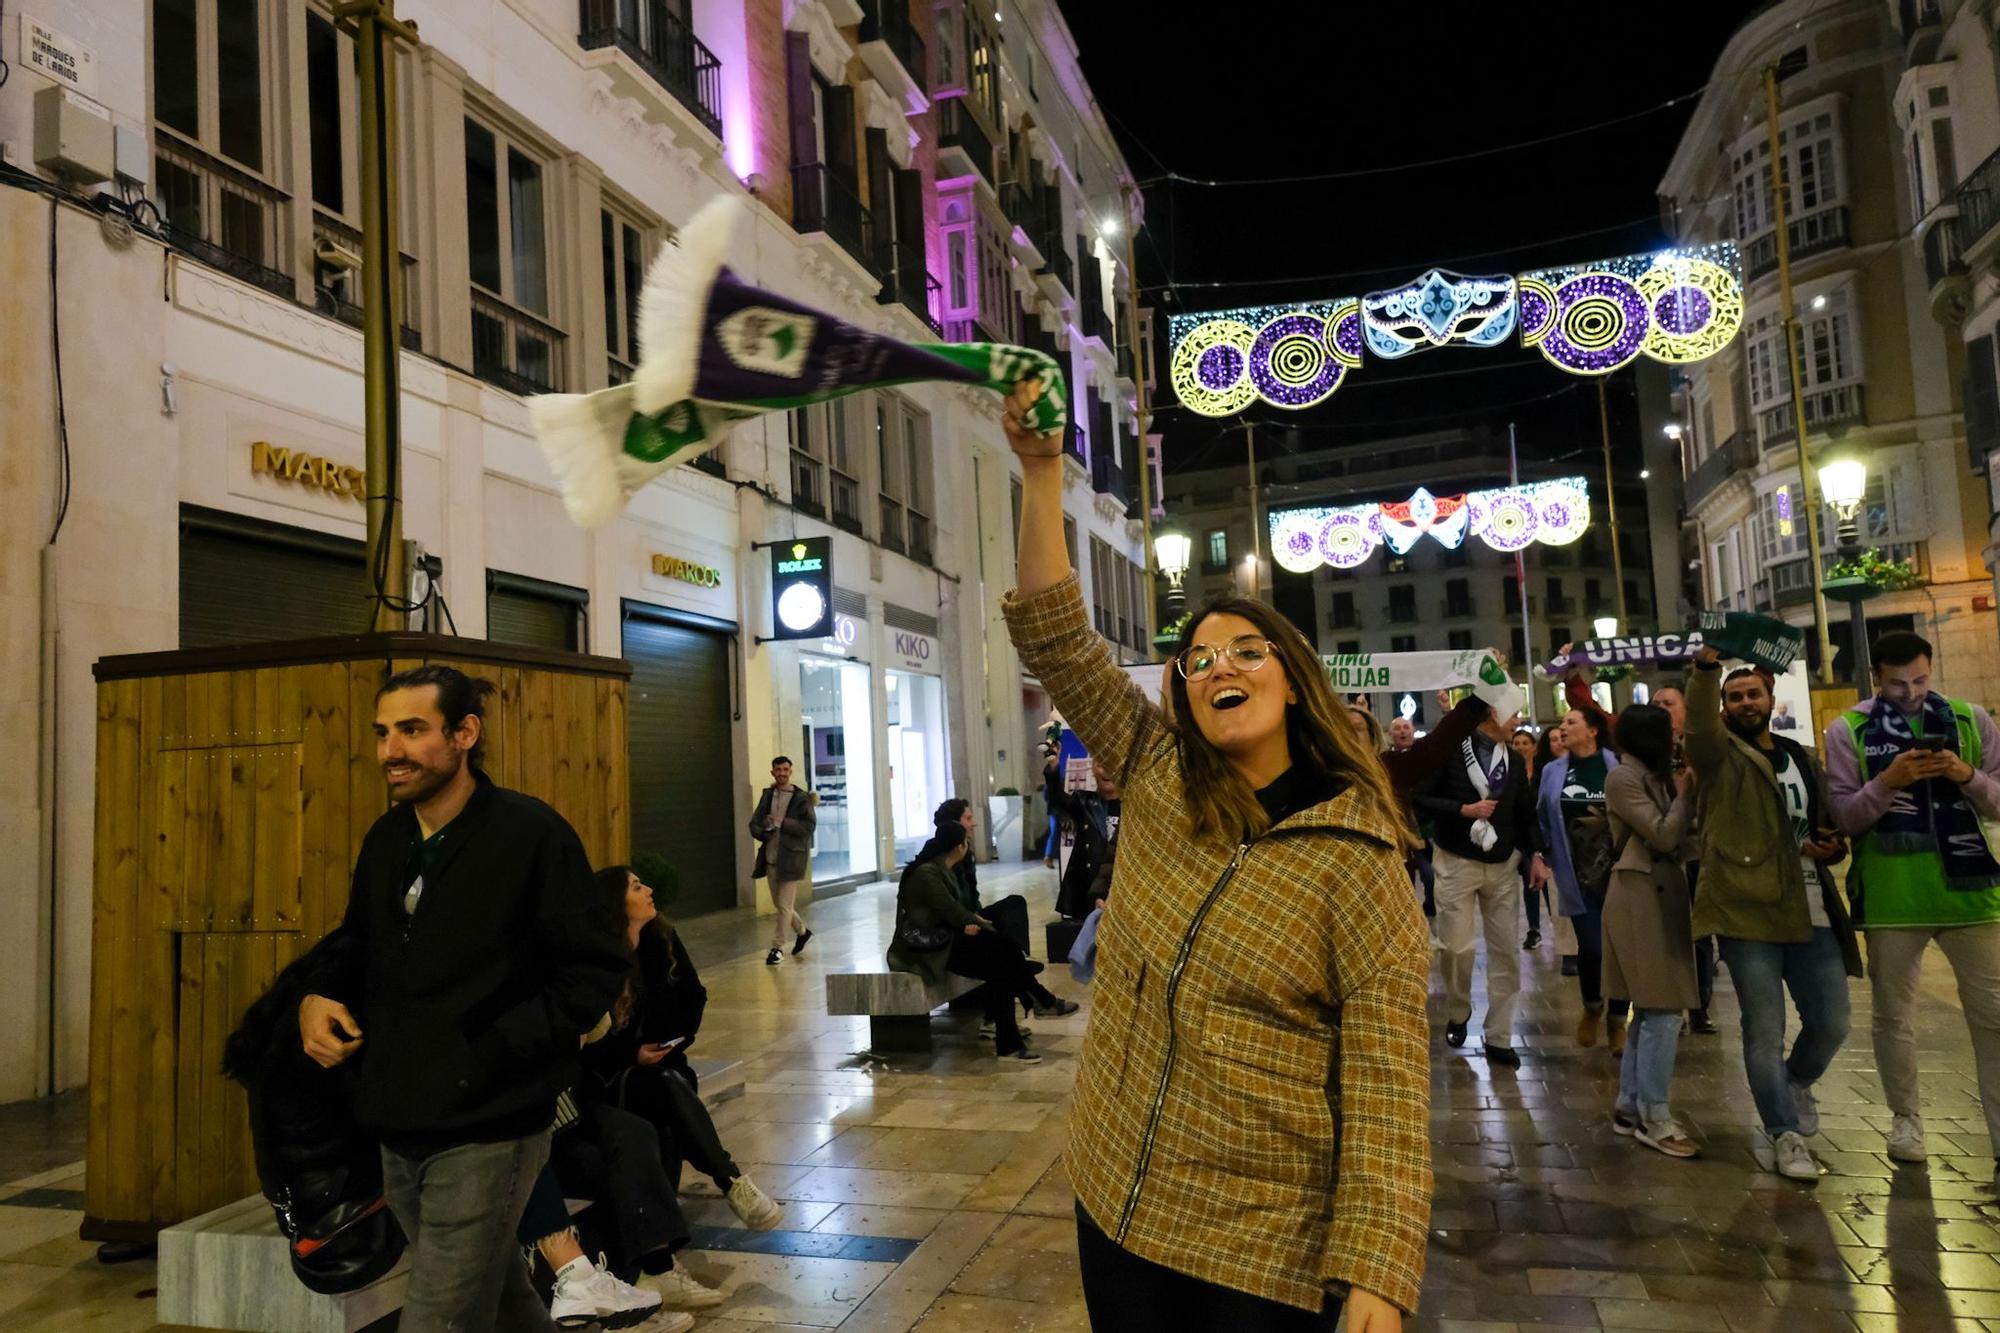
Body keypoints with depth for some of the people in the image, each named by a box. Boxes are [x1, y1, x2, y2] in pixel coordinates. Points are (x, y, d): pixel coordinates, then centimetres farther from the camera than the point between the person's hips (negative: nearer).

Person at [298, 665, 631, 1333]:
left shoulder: (531, 833, -14)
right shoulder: (385, 840, 6)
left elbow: (595, 970, -14)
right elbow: (360, 948, 20)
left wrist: (489, 1053, -20)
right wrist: (318, 1000, -1)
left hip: (486, 1133, -7)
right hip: (398, 1130, 7)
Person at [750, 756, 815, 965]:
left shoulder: (802, 798, -4)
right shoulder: (767, 795, 10)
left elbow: (810, 826, -12)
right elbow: (754, 824, 12)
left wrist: (782, 822, -19)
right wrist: (765, 833, -10)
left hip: (790, 858, -5)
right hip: (770, 858, 6)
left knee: (785, 906, -6)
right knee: (779, 904, 15)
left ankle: (777, 948, 4)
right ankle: (803, 932, 36)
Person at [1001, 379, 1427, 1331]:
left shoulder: (1354, 861, -13)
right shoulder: (1157, 779, 0)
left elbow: (1388, 1085, -14)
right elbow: (1056, 642, -6)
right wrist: (1041, 475, -14)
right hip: (1115, 1202, 4)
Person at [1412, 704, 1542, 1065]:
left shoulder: (1514, 760, 8)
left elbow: (1524, 813, 13)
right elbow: (1419, 800, -11)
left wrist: (1533, 854, 2)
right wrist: (1464, 810, -19)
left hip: (1503, 864, 4)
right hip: (1457, 862, -4)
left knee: (1504, 950, 4)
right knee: (1455, 946, -3)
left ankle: (1498, 1038, 13)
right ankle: (1457, 1013, 25)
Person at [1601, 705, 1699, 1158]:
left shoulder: (1656, 777, 16)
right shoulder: (1622, 779, -11)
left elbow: (1679, 845, 14)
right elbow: (1663, 835, -16)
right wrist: (1687, 792, -6)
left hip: (1663, 895, 9)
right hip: (1641, 898, -9)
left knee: (1650, 1009, 12)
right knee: (1663, 1011, -9)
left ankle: (1630, 1106, 20)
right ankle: (1655, 1118, -2)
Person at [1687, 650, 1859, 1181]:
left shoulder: (1801, 757, 17)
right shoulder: (1719, 755, 0)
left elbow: (1828, 822, 28)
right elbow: (1698, 724, -24)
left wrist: (1833, 847, 4)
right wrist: (1706, 666, -42)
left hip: (1810, 912, 5)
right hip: (1748, 910, -5)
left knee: (1831, 1024, 9)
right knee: (1765, 1031, -1)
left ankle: (1796, 1083, 40)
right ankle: (1785, 1135, 14)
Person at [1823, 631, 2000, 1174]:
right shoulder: (1848, 731, -2)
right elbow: (1843, 817, -4)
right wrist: (1886, 783, -20)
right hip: (1890, 900, -1)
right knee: (1892, 1014, 10)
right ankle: (1906, 1119, 25)